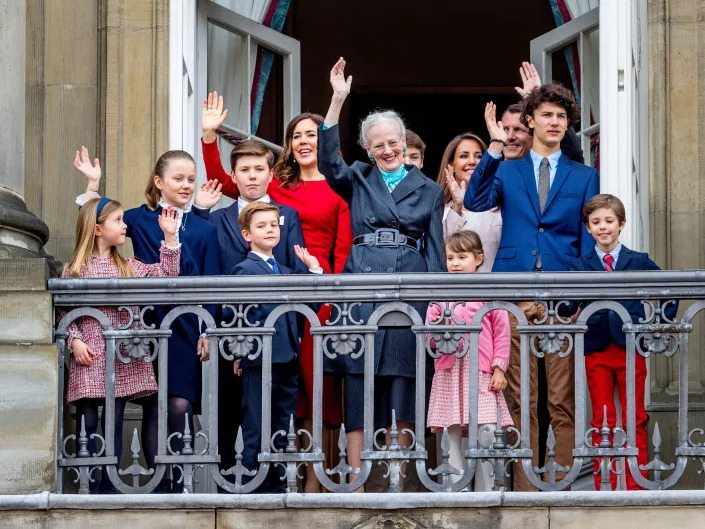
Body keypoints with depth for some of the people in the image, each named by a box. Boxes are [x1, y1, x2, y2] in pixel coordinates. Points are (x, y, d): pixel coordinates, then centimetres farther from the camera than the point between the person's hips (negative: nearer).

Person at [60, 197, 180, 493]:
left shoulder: (129, 267, 13)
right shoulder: (74, 269, 2)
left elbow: (165, 275, 3)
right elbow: (64, 312, 1)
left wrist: (170, 238, -1)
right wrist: (74, 340, -13)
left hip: (122, 360, 4)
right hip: (89, 358, -3)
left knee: (114, 423, 5)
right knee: (88, 423, -3)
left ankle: (108, 488, 10)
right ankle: (87, 489, 2)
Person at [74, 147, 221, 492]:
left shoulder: (204, 230, 9)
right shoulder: (139, 219, 9)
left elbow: (211, 285, 6)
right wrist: (92, 184, 2)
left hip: (187, 330, 0)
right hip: (148, 325, 0)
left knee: (180, 405, -10)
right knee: (153, 406, 1)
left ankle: (177, 483, -1)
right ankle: (160, 483, 7)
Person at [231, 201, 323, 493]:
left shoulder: (286, 272, 18)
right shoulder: (244, 270, -5)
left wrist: (315, 270, 13)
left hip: (287, 358, 7)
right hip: (260, 359, -7)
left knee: (283, 432, 10)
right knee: (256, 431, -2)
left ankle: (279, 486, 16)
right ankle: (254, 488, 3)